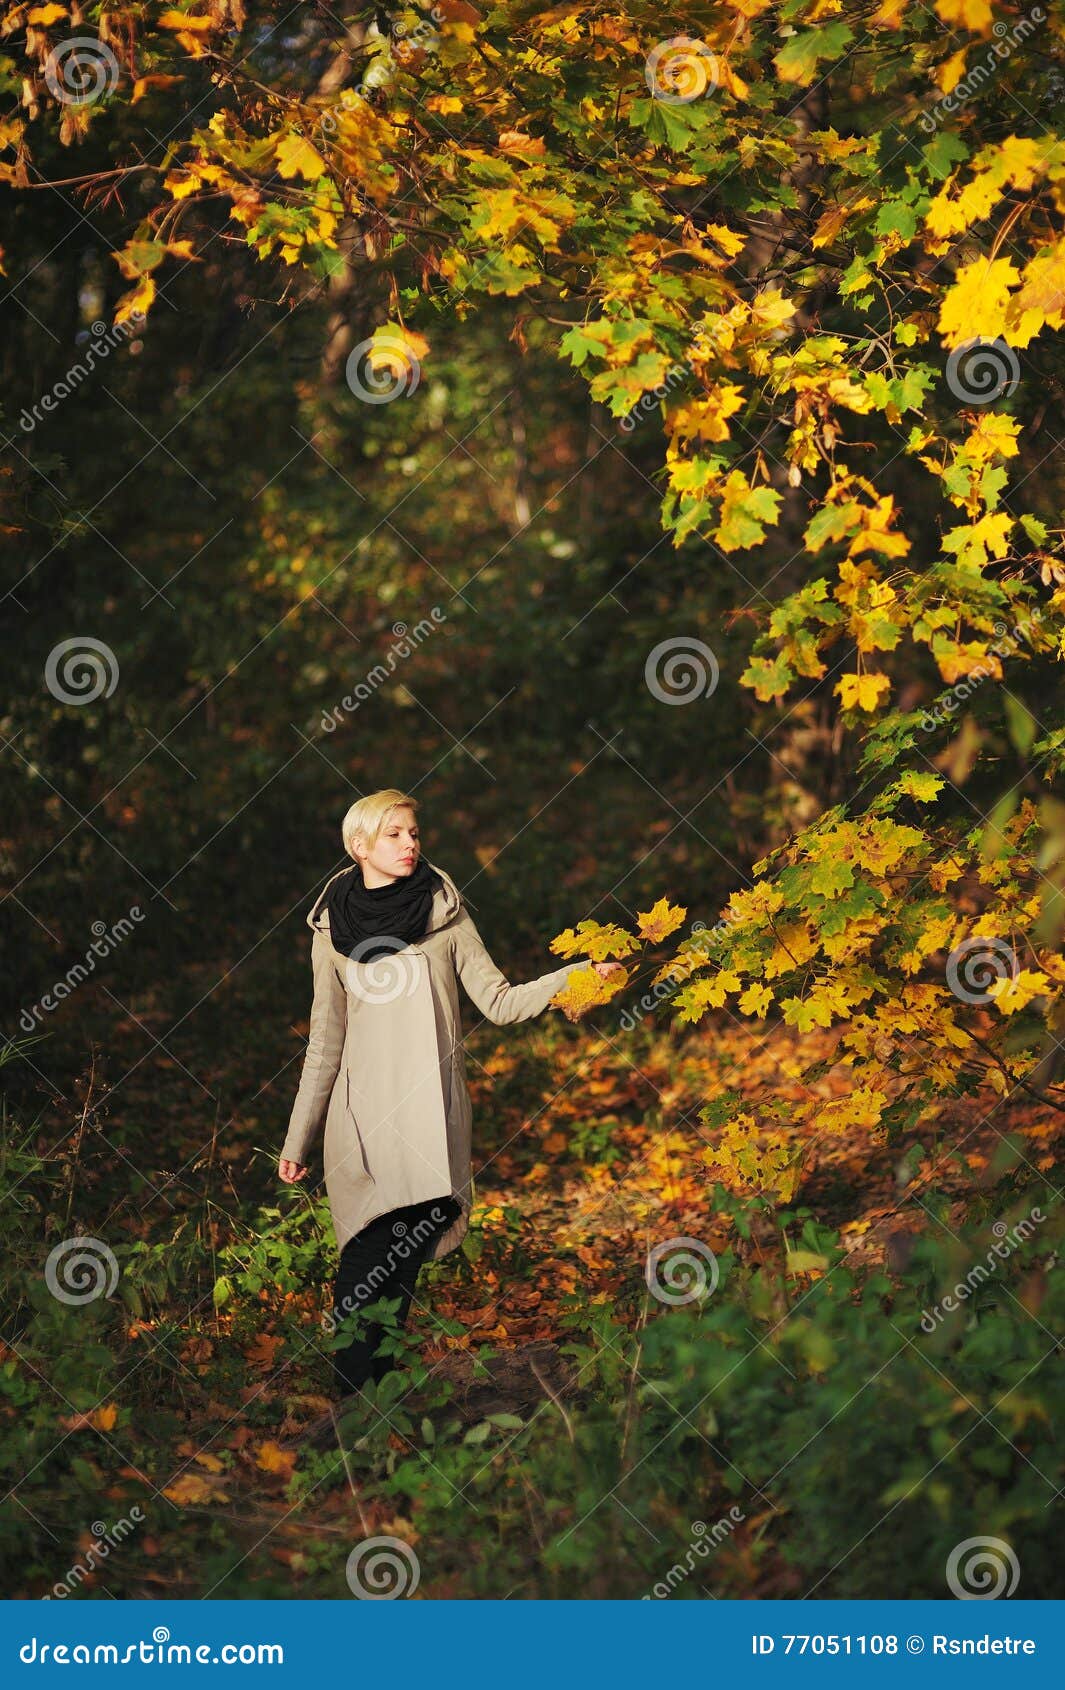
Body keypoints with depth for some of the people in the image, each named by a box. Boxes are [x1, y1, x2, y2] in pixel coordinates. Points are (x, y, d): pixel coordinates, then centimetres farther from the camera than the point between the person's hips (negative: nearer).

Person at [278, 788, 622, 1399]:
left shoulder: (445, 912, 8)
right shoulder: (333, 930, 11)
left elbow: (499, 1002, 5)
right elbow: (326, 1043, 15)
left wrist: (577, 976, -8)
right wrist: (297, 1140, 15)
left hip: (430, 1120, 0)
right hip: (363, 1121, 0)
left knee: (398, 1277, -8)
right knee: (368, 1266, -13)